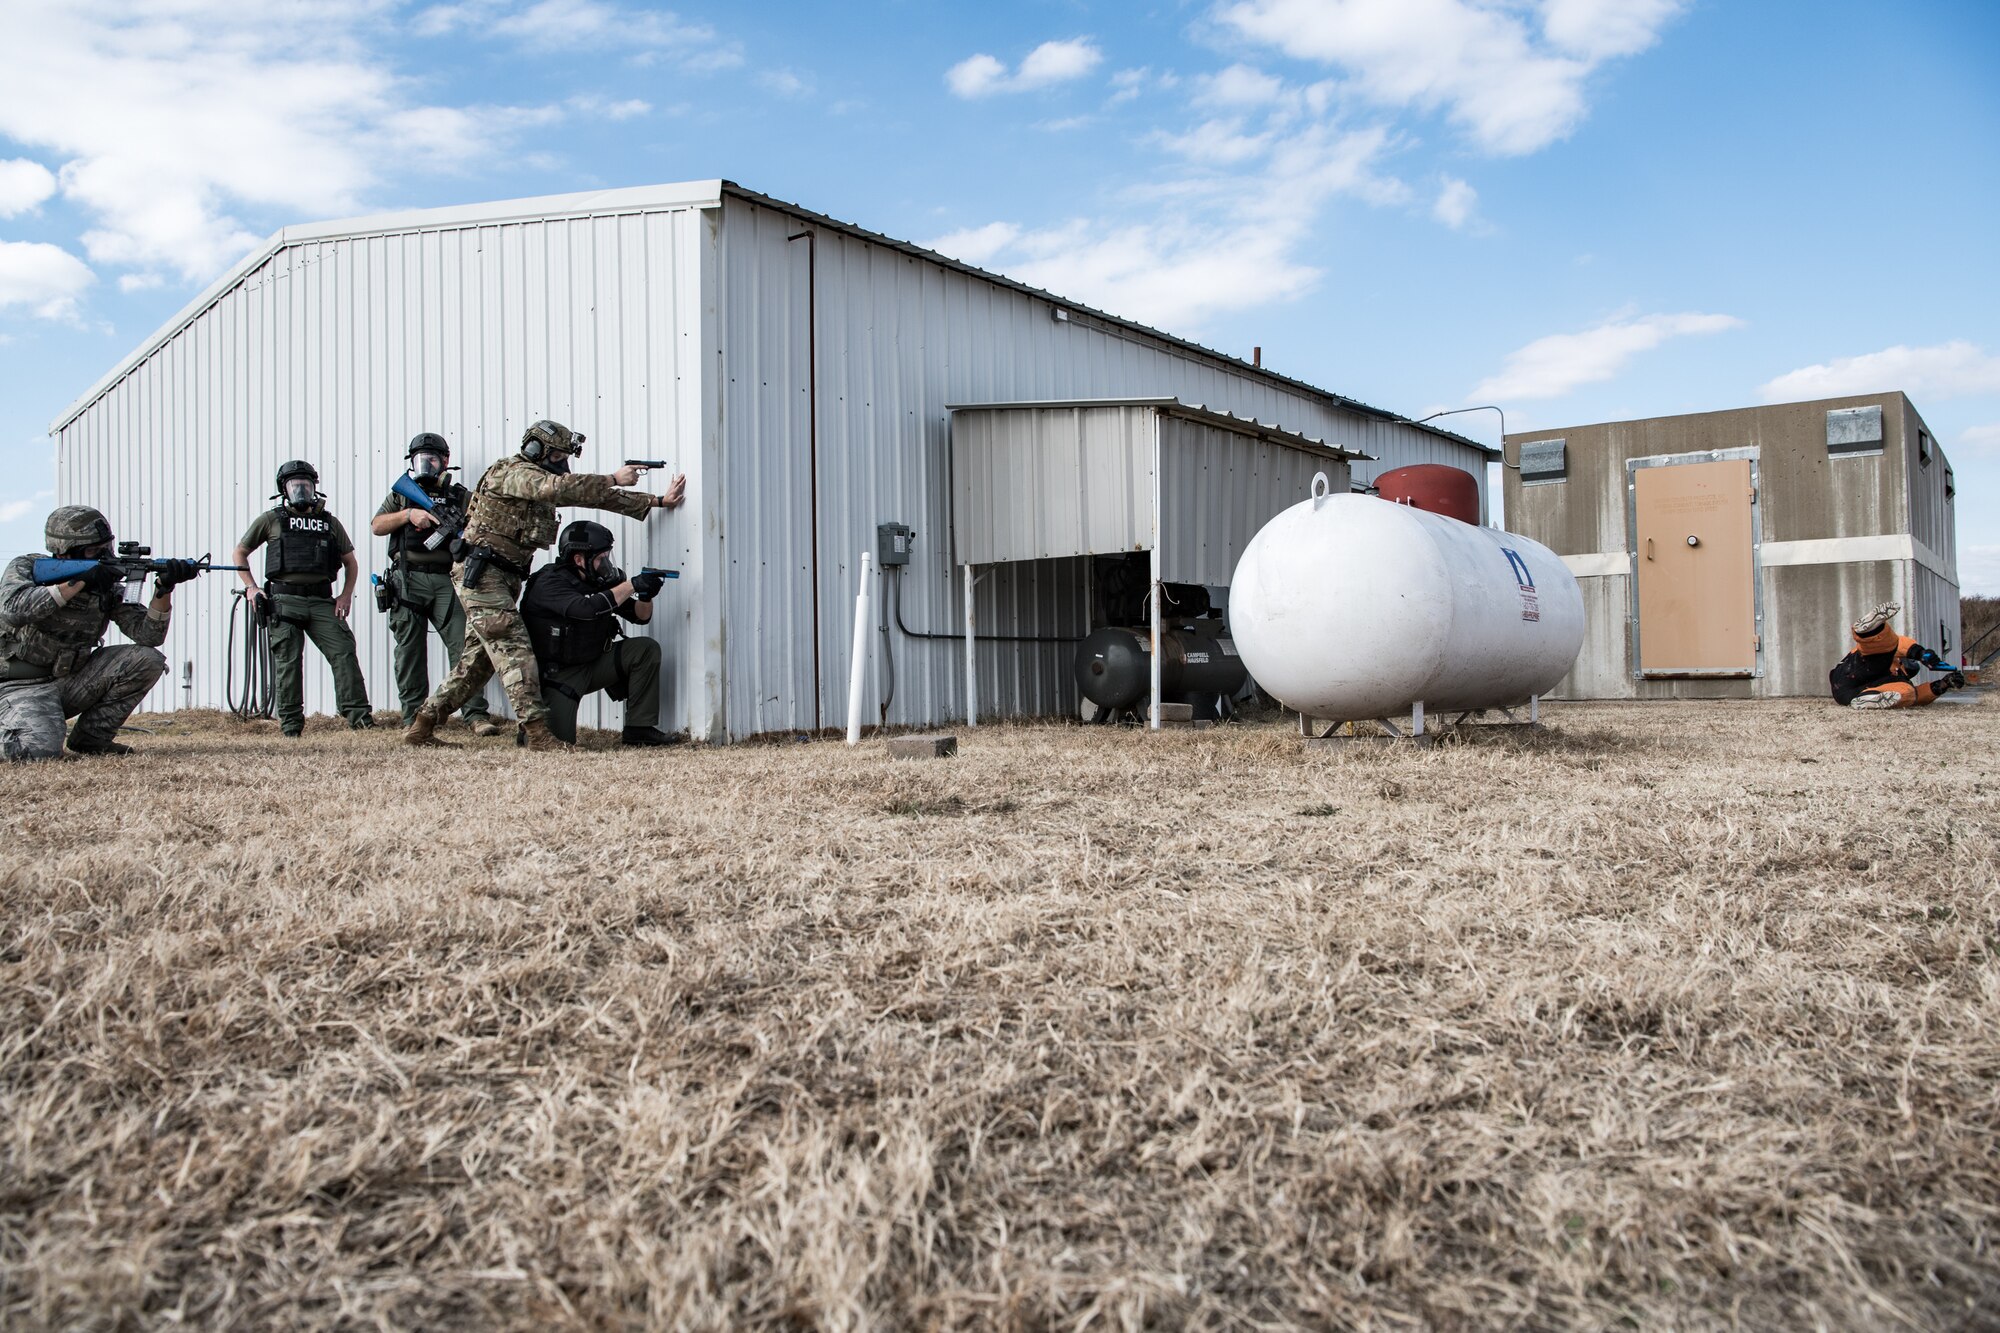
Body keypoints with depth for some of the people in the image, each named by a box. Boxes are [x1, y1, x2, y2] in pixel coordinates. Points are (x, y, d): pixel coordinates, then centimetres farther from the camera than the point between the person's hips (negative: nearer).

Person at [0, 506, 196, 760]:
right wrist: (79, 582, -30)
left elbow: (149, 635, -8)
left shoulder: (107, 587, 1)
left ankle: (90, 737, -2)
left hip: (72, 682, 5)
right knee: (41, 750, -31)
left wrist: (164, 589, -24)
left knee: (146, 659, -16)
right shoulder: (26, 568, -8)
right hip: (23, 688, -5)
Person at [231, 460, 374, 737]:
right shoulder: (271, 520, 9)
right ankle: (290, 722, 5)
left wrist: (346, 595, 7)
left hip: (322, 600, 2)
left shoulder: (329, 522, 14)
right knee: (287, 661, -2)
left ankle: (358, 714, -11)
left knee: (344, 652, -10)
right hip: (284, 600, -1)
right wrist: (251, 588, 7)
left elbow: (350, 562, 20)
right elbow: (240, 553, 17)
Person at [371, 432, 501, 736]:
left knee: (464, 645, -11)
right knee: (410, 651, 2)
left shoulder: (462, 497, 14)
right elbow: (376, 526, 7)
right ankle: (414, 716, 9)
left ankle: (476, 715, -14)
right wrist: (409, 514, -8)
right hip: (408, 580, 2)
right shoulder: (402, 494, 18)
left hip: (447, 582, -1)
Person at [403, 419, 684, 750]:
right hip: (480, 574, -10)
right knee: (515, 651, -15)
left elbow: (593, 496, 15)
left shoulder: (543, 483, 16)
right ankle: (538, 733, -19)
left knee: (480, 659, 12)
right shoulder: (513, 471, -10)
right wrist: (614, 479, -23)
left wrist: (658, 501, 11)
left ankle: (422, 724, 19)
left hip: (503, 578, 10)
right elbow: (560, 487, -30)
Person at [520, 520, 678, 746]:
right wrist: (632, 585, -34)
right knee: (558, 739, -18)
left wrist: (647, 596, -18)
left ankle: (639, 728, -7)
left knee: (647, 649, -11)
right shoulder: (549, 583, -18)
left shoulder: (600, 581, 2)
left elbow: (640, 616, 6)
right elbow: (586, 608, -37)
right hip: (556, 673, -6)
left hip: (592, 664, 7)